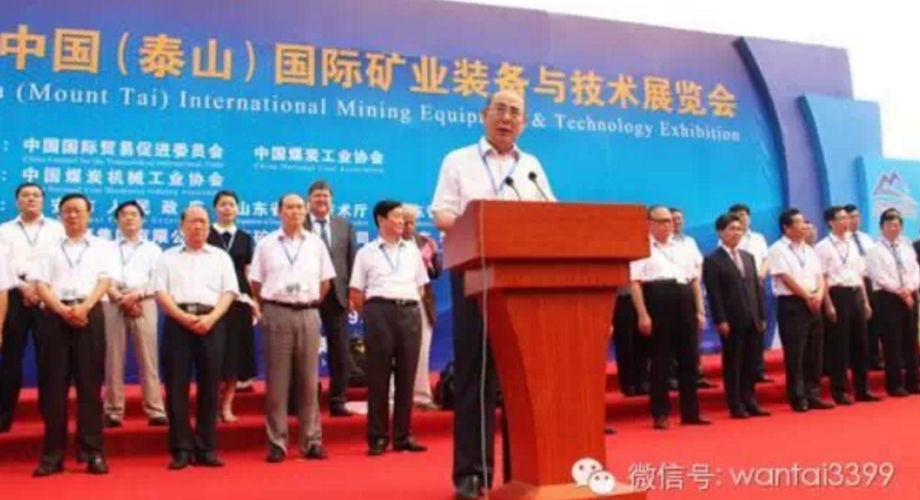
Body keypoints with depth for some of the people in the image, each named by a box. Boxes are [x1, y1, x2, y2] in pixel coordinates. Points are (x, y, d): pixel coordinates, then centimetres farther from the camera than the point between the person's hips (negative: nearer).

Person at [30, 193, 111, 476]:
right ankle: (52, 454, 6)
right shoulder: (50, 248, 15)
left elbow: (103, 282, 2)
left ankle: (93, 452, 1)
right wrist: (63, 310, -13)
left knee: (90, 384, -2)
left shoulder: (101, 246, 13)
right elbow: (41, 284, 4)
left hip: (89, 314, -1)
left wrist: (84, 308, -15)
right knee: (53, 385, 0)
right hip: (55, 315, 1)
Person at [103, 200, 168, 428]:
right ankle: (113, 411, 4)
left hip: (144, 304, -1)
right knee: (113, 359, -1)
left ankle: (155, 411, -7)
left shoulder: (152, 249, 16)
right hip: (113, 304, 1)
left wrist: (136, 295, -12)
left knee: (148, 358, -5)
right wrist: (120, 298, -12)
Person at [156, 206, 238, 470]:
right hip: (178, 321, 0)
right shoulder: (168, 257, 14)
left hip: (211, 323, 0)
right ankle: (181, 449, 3)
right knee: (176, 386, -3)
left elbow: (229, 292, 5)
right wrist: (184, 318, -11)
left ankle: (206, 448, 7)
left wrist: (210, 318, -11)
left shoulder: (221, 257, 15)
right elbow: (161, 293, 4)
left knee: (209, 386, 1)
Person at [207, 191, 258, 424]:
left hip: (239, 301, 3)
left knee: (236, 353, 3)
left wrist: (255, 301, 3)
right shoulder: (206, 236, 2)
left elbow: (250, 274, 10)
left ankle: (227, 405, 12)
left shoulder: (246, 238, 11)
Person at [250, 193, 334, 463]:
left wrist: (310, 302, 9)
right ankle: (277, 443, 8)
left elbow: (325, 281, 13)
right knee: (276, 381, 1)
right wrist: (269, 308, 7)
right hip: (277, 314, -1)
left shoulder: (316, 243, 7)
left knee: (309, 380, 5)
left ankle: (311, 441, 11)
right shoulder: (266, 244, 3)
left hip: (308, 314, 2)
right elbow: (255, 282, 7)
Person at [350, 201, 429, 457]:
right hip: (379, 312, -3)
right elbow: (356, 293, 5)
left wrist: (411, 305, 8)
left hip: (410, 313, 3)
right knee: (378, 377, -1)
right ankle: (378, 437, 5)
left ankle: (403, 436, 11)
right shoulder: (366, 252, 5)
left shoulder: (412, 250, 14)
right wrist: (371, 315, 3)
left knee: (406, 376, 4)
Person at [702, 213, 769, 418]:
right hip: (731, 321, -6)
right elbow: (714, 294, -10)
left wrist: (762, 316, 10)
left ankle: (749, 402, 17)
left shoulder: (748, 257, 18)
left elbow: (757, 287, 16)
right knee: (732, 364, 2)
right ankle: (736, 406, 8)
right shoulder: (712, 260, -4)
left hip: (752, 320, 6)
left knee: (750, 364, 9)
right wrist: (721, 321, -16)